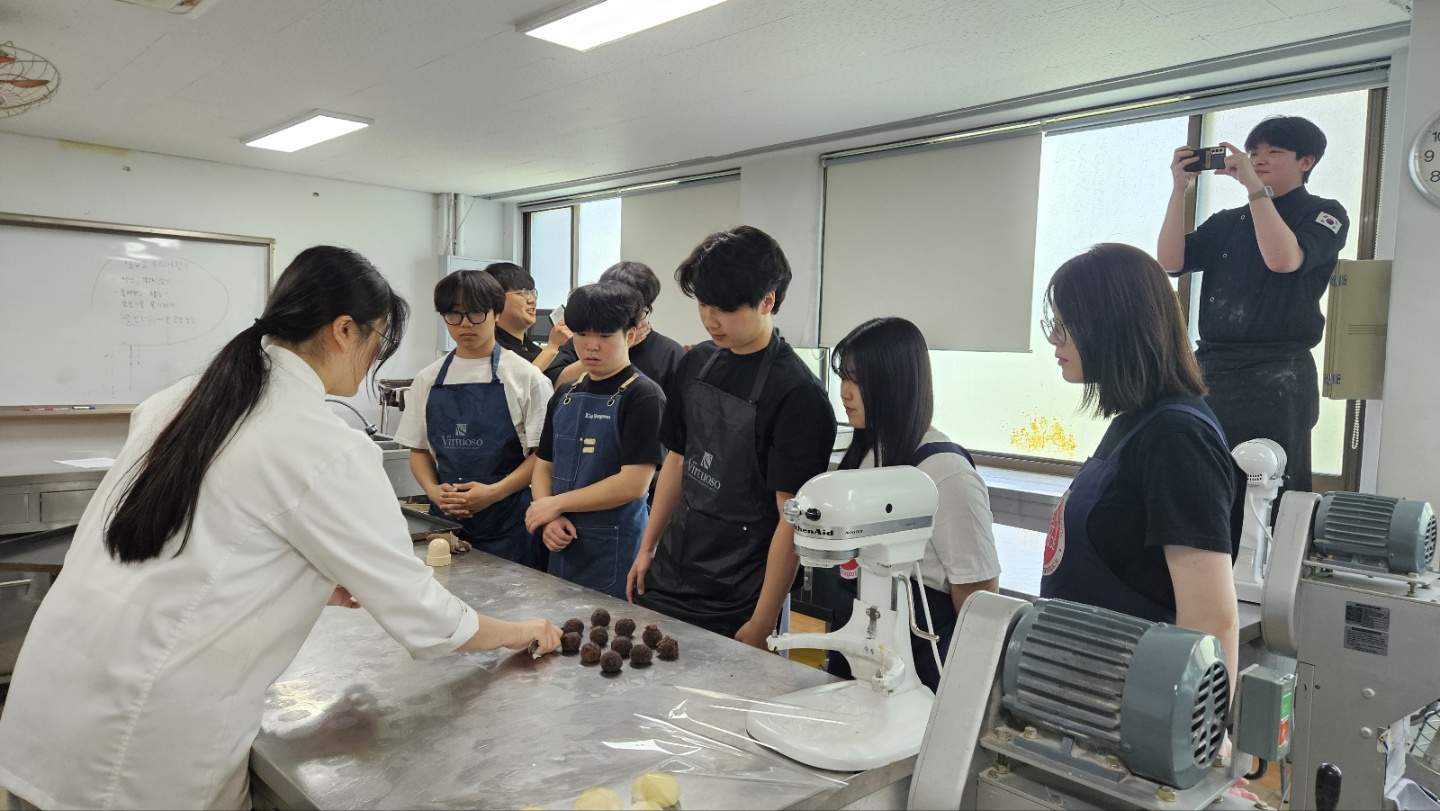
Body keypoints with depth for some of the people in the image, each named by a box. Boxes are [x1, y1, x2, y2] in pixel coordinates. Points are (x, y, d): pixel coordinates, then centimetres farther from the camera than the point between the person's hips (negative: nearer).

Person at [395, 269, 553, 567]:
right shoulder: (428, 379, 8)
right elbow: (419, 449, 13)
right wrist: (434, 491, -5)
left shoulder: (525, 376, -3)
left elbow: (542, 453, -5)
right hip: (445, 519, 3)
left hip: (508, 523, -3)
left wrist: (493, 492, -16)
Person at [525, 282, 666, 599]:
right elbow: (544, 466, 12)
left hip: (615, 552, -6)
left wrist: (556, 503, -11)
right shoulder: (565, 395, 10)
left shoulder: (643, 395, -11)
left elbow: (634, 483, -18)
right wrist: (548, 520, -7)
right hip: (562, 547, 6)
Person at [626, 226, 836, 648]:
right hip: (667, 578, 6)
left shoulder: (797, 393, -18)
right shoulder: (697, 363, 3)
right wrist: (647, 548, 12)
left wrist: (761, 624, -17)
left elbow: (792, 519, -18)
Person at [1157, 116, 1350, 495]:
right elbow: (1170, 261, 3)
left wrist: (1254, 185, -15)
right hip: (1210, 369, 5)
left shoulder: (1324, 214, 5)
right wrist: (1180, 188, -3)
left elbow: (1283, 259, -17)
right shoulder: (1228, 221, 18)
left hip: (1276, 375, -4)